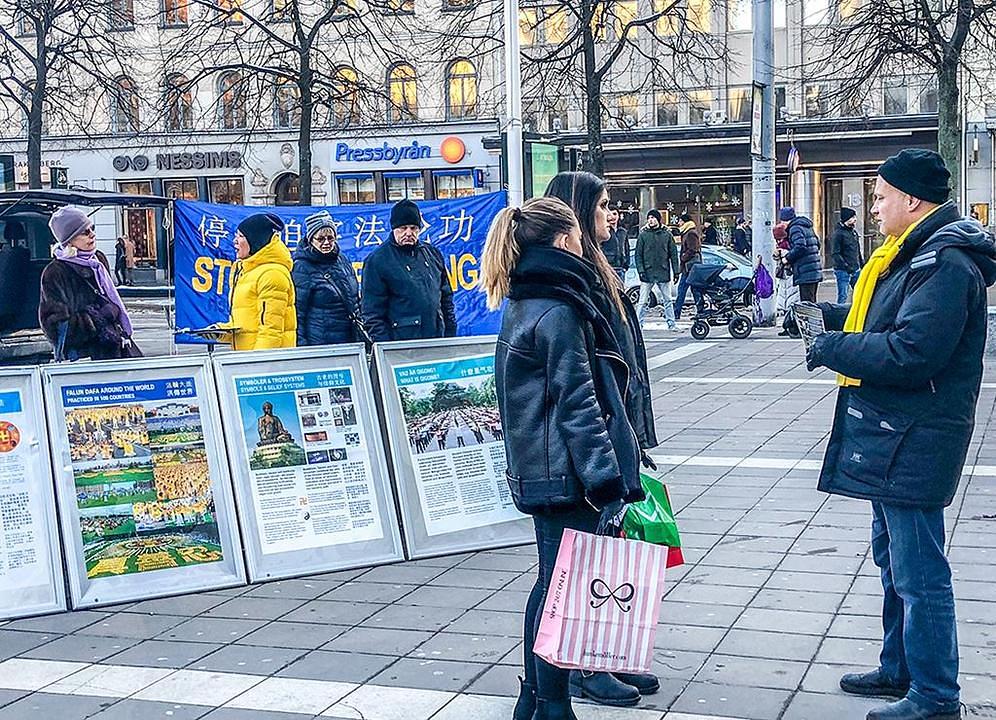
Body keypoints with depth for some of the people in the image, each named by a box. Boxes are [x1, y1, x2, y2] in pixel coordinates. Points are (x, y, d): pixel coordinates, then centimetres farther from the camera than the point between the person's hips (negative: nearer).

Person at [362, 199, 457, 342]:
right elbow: (373, 314, -6)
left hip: (438, 343, 5)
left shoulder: (433, 254, 14)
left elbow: (446, 298, 20)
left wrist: (451, 336, 13)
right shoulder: (377, 261, -3)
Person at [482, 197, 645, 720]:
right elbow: (577, 405, -20)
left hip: (540, 470, 10)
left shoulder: (523, 305, 13)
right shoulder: (559, 313, -16)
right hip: (566, 473, -10)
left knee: (552, 582, 18)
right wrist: (607, 483, -21)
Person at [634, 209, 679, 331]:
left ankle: (672, 324, 15)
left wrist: (676, 271, 1)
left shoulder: (667, 234, 4)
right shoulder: (643, 235, 2)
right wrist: (641, 270, -9)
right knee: (642, 301, 0)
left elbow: (673, 254, 6)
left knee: (667, 300, 8)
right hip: (648, 273, -1)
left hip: (663, 273, 1)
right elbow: (638, 255, 2)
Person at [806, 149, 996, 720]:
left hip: (914, 441, -11)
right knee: (894, 560, 21)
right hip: (890, 437, 11)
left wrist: (836, 349, -16)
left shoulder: (946, 263, -19)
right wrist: (829, 317, 12)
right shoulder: (920, 253, 14)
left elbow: (911, 351, -27)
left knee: (918, 573, -3)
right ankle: (899, 669, 34)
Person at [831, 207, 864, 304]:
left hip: (855, 270, 8)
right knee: (843, 296, -6)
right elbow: (836, 254, -15)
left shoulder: (853, 232, 16)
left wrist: (862, 264, 15)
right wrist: (846, 266, -21)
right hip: (843, 271, -8)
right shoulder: (838, 233, -9)